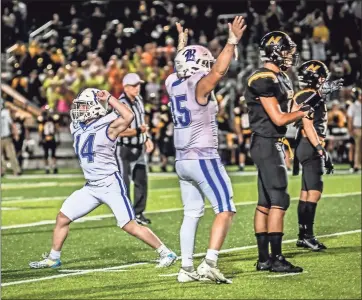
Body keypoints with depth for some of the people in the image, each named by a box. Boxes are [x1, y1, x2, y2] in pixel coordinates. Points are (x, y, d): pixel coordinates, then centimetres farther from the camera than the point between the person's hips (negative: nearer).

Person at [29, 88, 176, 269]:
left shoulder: (107, 127, -13)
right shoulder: (76, 127, 7)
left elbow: (129, 116, -29)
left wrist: (109, 98, -24)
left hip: (111, 185, -7)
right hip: (91, 187, 7)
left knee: (130, 226, -9)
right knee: (62, 218, 8)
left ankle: (166, 253, 1)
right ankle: (53, 258, 22)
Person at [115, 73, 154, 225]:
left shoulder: (138, 100, 7)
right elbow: (120, 131, -25)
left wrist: (147, 139, 13)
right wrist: (138, 130, -33)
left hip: (139, 148, 9)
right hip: (124, 149, -9)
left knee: (142, 181, 14)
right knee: (124, 182, -3)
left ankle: (138, 213, 25)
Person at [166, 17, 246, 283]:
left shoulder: (173, 84, 8)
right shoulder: (199, 85, -14)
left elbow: (182, 70, 30)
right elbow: (219, 70, -30)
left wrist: (182, 45, 43)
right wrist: (232, 41, -26)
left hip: (182, 160, 8)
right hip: (204, 158, -8)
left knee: (192, 213, 13)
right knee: (225, 210, -5)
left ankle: (186, 269, 12)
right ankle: (210, 263, -17)